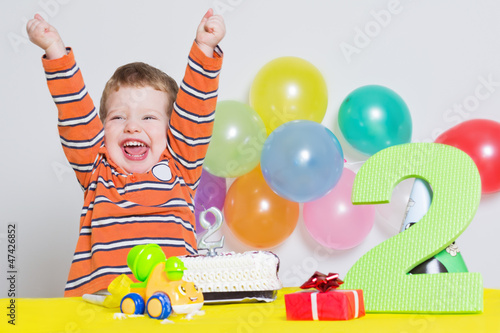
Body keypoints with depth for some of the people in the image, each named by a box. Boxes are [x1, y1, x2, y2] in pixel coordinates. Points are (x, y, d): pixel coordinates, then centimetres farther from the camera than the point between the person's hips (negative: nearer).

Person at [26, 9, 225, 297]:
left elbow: (195, 110, 9)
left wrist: (205, 48, 1)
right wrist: (55, 50, 3)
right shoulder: (96, 170, 17)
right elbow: (76, 114, 10)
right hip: (100, 296, 1)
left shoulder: (180, 167, 15)